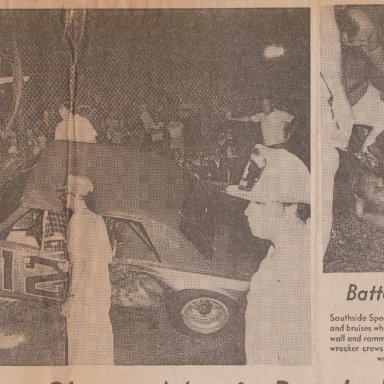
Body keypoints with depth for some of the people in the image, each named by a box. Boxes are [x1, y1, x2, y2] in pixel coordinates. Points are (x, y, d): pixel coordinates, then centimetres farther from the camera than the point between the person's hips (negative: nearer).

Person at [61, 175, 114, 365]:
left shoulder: (77, 220, -12)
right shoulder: (98, 219, 10)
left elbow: (78, 260, -17)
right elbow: (108, 257, 12)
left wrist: (71, 296, -16)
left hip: (83, 290, -7)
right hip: (103, 287, 7)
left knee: (80, 344, 2)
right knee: (101, 341, 15)